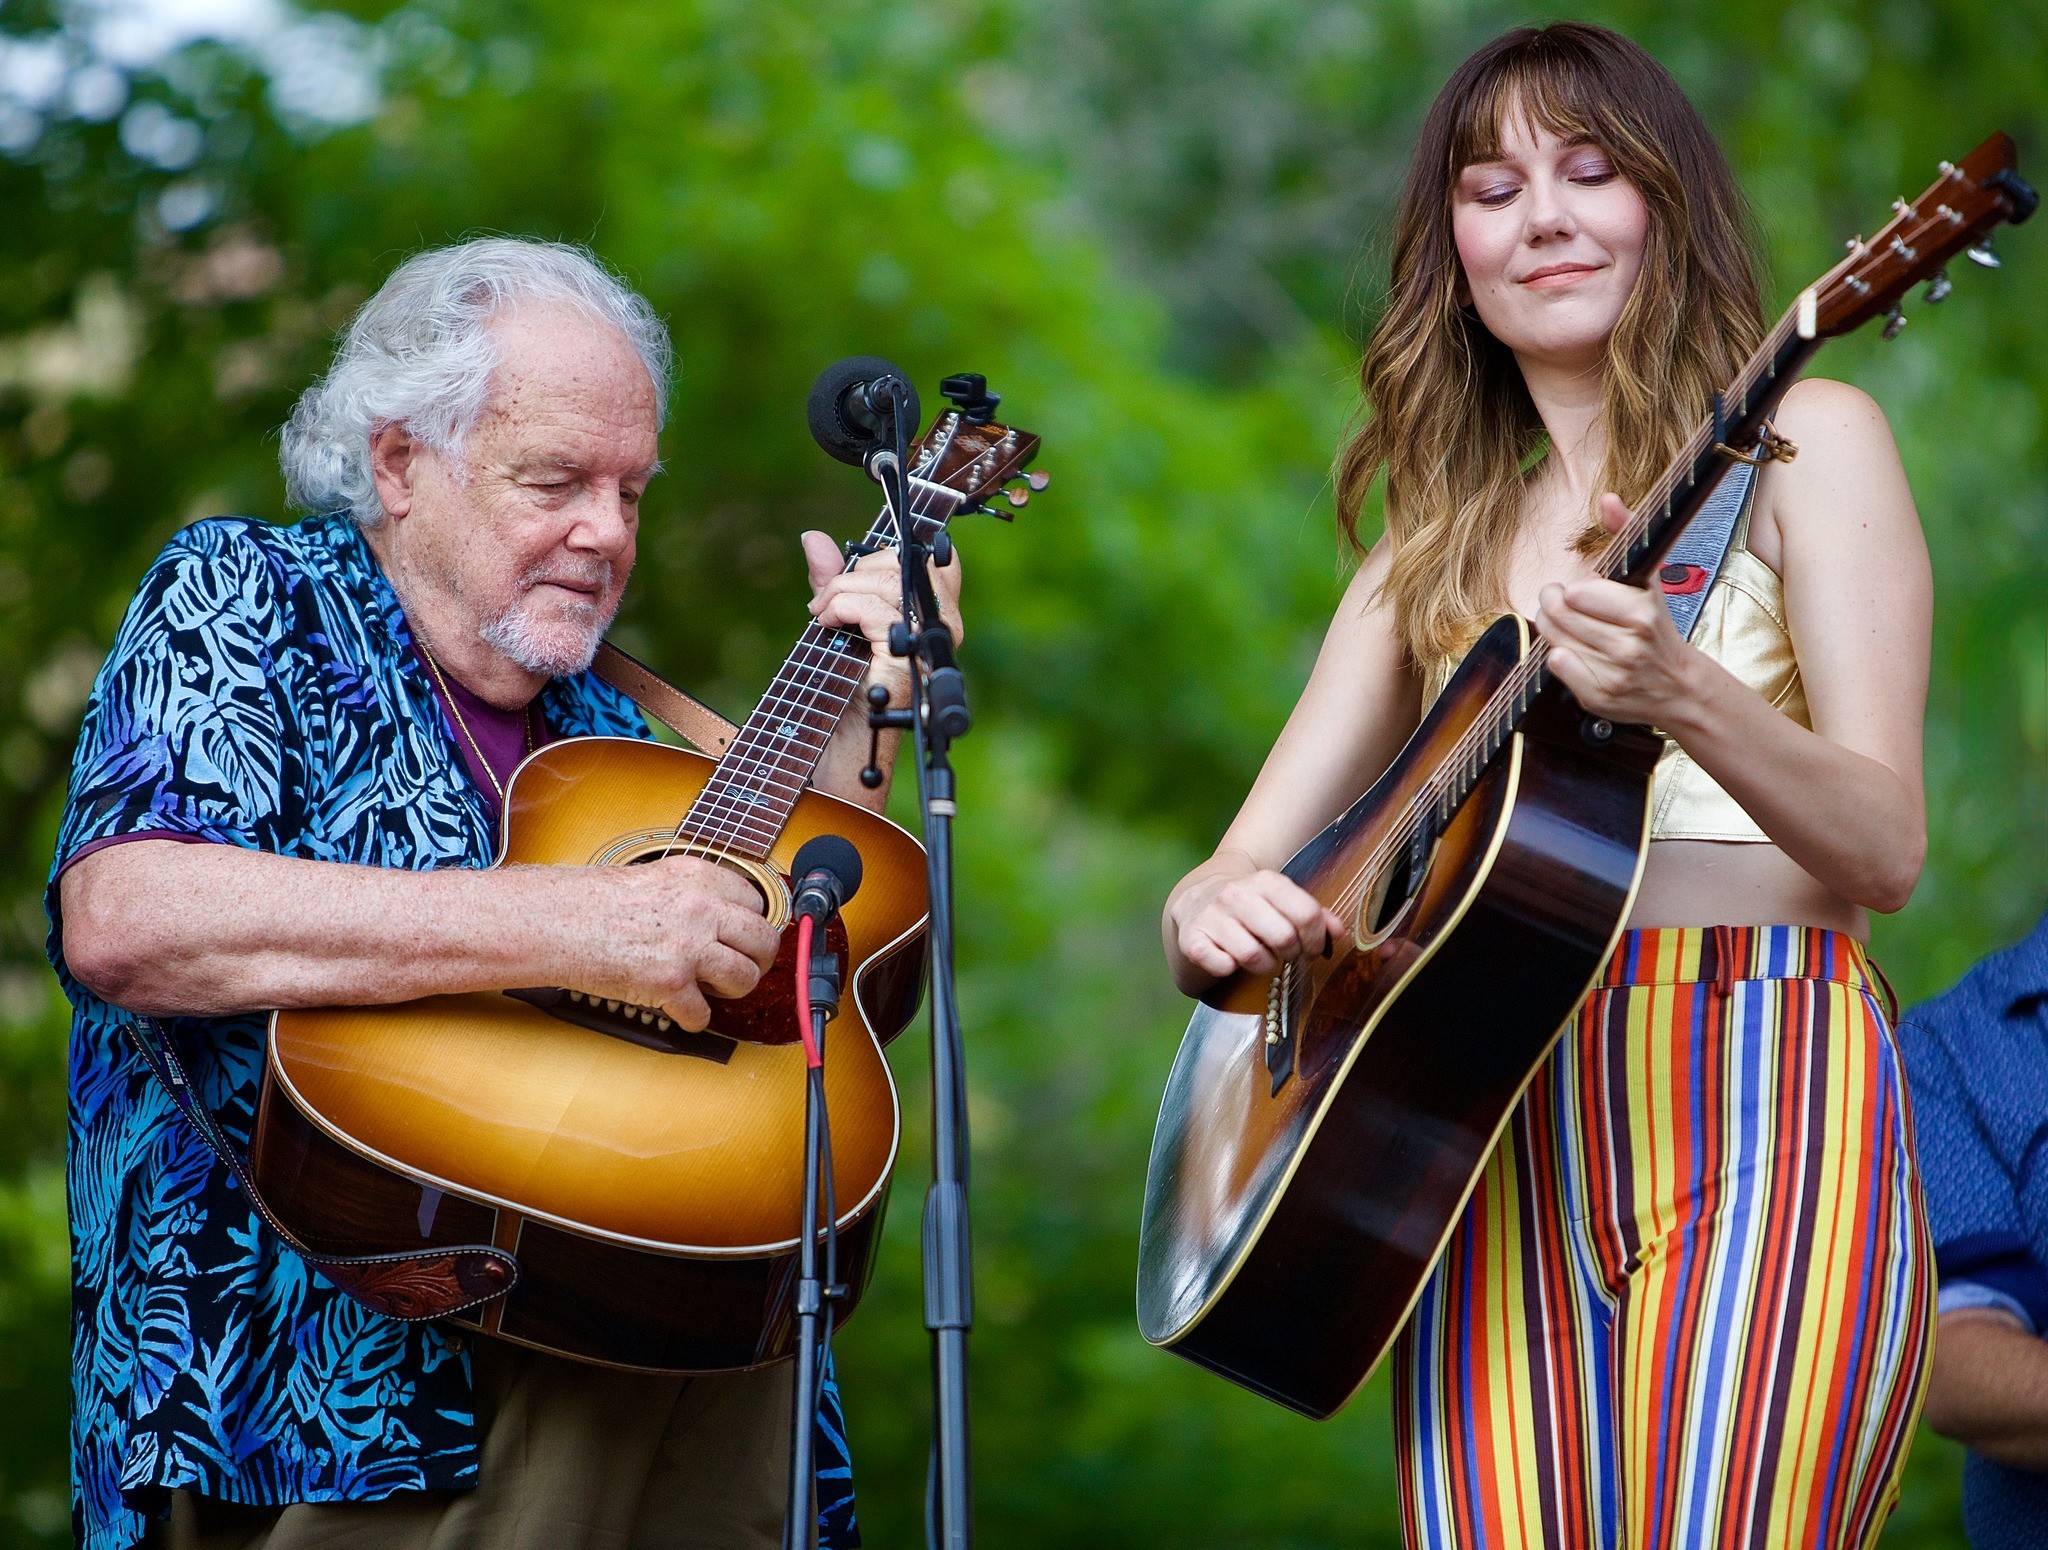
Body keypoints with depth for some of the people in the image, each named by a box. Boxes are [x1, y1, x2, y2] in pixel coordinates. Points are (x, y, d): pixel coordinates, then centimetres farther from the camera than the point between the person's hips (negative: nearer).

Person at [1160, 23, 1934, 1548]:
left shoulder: (1799, 440, 6)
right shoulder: (1438, 549, 20)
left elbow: (1886, 853, -4)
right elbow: (1244, 871, 16)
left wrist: (1685, 698, -22)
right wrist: (1214, 910, -9)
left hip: (1760, 1101, -4)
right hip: (1494, 1130, 4)